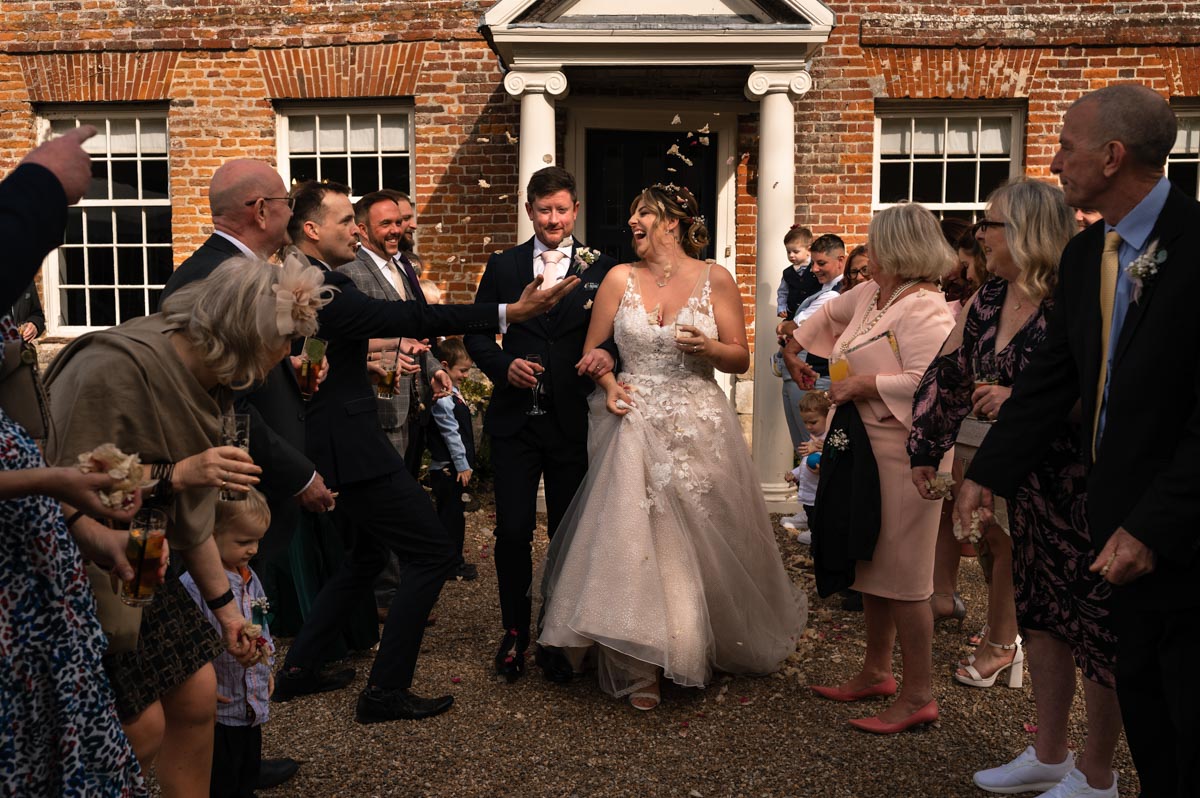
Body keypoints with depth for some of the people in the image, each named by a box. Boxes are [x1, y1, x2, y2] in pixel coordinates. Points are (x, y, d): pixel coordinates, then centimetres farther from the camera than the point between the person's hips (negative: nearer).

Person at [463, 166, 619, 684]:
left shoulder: (601, 270, 3)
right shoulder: (502, 267, 8)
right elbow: (475, 332, 9)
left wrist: (609, 354, -22)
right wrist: (503, 366, -10)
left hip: (573, 422, 0)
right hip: (515, 419, 1)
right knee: (512, 531, 0)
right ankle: (514, 633, 20)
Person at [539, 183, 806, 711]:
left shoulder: (715, 279, 1)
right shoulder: (620, 278, 4)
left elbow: (741, 359, 3)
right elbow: (593, 349, 10)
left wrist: (707, 347, -16)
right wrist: (608, 382, -9)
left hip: (698, 429, -1)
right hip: (635, 425, 1)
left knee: (704, 543, 8)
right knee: (632, 544, -3)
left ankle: (725, 644, 34)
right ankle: (640, 668, 8)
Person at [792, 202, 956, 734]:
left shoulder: (923, 308, -18)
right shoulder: (869, 295, 11)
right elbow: (831, 314, 32)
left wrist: (864, 385, -20)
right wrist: (795, 350, 27)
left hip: (900, 455, -10)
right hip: (864, 450, 10)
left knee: (901, 573, -3)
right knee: (871, 566, 17)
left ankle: (918, 696, 9)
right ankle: (876, 671, 31)